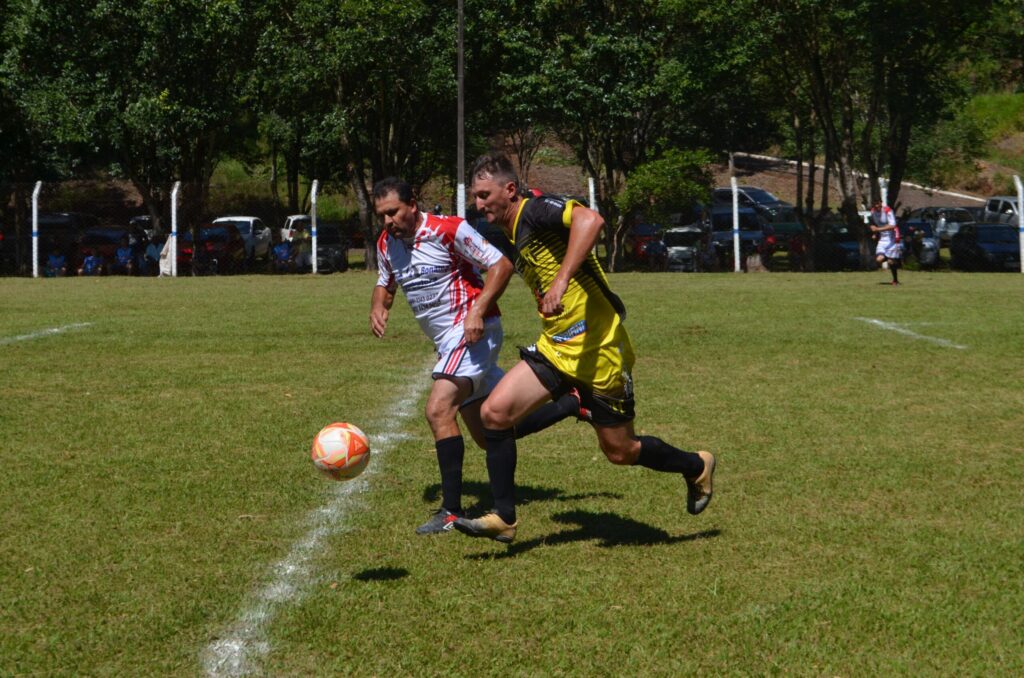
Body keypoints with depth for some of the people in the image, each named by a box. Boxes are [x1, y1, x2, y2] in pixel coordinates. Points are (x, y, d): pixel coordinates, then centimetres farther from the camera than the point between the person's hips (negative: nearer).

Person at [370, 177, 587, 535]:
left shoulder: (449, 230, -15)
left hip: (473, 332, -9)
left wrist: (477, 311, -25)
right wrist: (378, 307, 1)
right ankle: (576, 403, 27)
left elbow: (501, 265, -15)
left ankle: (452, 511, -22)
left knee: (438, 409, -26)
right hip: (447, 341, 9)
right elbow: (385, 283, 24)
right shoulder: (386, 243, 7)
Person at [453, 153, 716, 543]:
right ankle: (503, 518, 0)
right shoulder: (516, 235, 13)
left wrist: (561, 280, -41)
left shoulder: (535, 211, -15)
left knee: (620, 451, 4)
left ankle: (696, 468, 31)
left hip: (597, 350, -8)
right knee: (494, 411, -7)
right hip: (555, 348, 9)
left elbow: (590, 219, -36)